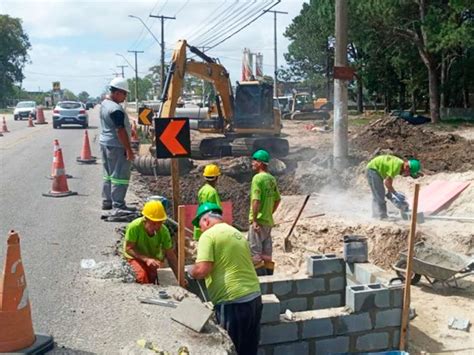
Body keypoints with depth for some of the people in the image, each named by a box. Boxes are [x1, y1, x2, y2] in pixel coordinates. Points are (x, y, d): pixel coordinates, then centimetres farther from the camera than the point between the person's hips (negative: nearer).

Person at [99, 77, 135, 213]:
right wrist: (129, 149, -20)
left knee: (109, 174, 16)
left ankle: (107, 201, 23)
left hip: (105, 143, 10)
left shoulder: (104, 104, 11)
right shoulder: (116, 109, -20)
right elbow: (120, 131, -22)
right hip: (116, 146, -10)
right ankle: (118, 205, -3)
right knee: (120, 176, -5)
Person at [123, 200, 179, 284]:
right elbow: (128, 248, -22)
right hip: (135, 256, -3)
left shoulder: (164, 231, -24)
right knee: (143, 276, -27)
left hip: (154, 257, 3)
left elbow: (170, 255, -17)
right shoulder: (134, 227, -32)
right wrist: (146, 259, -35)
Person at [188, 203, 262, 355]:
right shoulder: (238, 234, 17)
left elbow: (202, 269, -17)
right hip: (254, 296, 8)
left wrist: (191, 272, 4)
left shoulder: (208, 235, -7)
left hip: (233, 302, -8)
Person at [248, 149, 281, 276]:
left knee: (254, 250, -1)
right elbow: (277, 200, 16)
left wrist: (254, 220, -18)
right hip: (268, 221, 8)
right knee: (266, 251, 14)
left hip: (258, 221, -8)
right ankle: (268, 273, 20)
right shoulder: (272, 179, 10)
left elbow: (256, 200, -21)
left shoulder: (258, 178, -14)